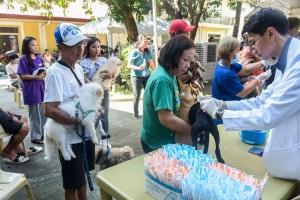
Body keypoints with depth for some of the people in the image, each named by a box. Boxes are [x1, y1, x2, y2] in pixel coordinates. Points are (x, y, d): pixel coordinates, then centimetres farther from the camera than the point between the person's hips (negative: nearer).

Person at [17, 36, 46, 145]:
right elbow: (22, 76, -13)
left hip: (41, 88, 6)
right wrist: (36, 77, -22)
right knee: (34, 114, 4)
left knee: (43, 113, 13)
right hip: (31, 90, -6)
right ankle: (35, 136, 17)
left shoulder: (39, 58, 8)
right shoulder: (23, 59, -9)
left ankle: (43, 133, 28)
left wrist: (44, 74, -7)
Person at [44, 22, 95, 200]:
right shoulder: (55, 72, -21)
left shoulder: (78, 68, 4)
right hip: (70, 138, -8)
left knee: (82, 175, 27)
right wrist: (79, 121, -22)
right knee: (72, 184, 12)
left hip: (86, 132, 8)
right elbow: (50, 111, -28)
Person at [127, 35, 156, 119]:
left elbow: (152, 64, 9)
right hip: (136, 77, -4)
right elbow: (129, 65, -13)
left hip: (147, 76, 4)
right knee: (137, 95, 2)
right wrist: (138, 68, -27)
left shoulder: (148, 52, 2)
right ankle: (135, 114, 17)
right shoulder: (134, 52, -11)